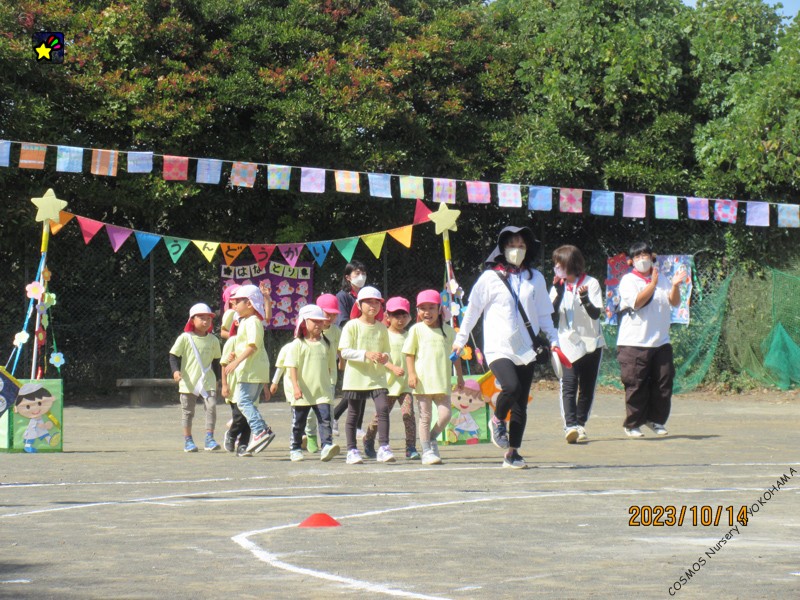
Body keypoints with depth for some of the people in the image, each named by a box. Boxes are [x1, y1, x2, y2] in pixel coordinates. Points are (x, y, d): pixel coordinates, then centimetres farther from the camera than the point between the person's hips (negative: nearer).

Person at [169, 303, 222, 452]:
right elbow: (173, 355, -3)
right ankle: (188, 440, 17)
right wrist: (175, 370, -18)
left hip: (208, 382, 2)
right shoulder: (185, 338, -5)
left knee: (211, 407, -13)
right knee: (188, 411, 6)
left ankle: (209, 438, -8)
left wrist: (216, 379, 18)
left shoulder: (213, 340, 5)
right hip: (188, 382, -2)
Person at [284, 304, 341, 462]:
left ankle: (327, 446, -22)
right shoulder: (298, 344, -4)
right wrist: (295, 386, -16)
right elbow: (292, 366, -8)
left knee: (325, 419, -13)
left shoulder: (326, 344, 7)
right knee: (299, 422, 9)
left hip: (322, 392, 2)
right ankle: (295, 449, 22)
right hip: (303, 393, -2)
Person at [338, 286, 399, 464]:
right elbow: (344, 352, -11)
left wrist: (385, 358, -10)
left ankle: (384, 448, -11)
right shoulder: (352, 325, -4)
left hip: (377, 377, 3)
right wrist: (366, 354, -23)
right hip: (356, 377, -3)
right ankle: (352, 450, 12)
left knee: (383, 408, -13)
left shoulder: (382, 327, 9)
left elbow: (386, 351, 14)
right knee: (354, 413, 4)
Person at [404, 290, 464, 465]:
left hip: (442, 381, 2)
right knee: (425, 416, 0)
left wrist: (460, 377, 16)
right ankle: (426, 451, 9)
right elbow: (409, 353, 2)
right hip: (423, 380, -2)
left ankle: (432, 438, 21)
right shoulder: (417, 330, 1)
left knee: (445, 414, -6)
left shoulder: (448, 330, 8)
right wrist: (411, 374, -9)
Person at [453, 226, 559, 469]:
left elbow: (544, 314, 17)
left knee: (521, 404, 4)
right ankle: (497, 420, 5)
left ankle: (512, 452, 13)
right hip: (498, 347, -4)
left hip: (525, 349, 4)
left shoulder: (535, 278, 10)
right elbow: (472, 310, 7)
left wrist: (553, 339, 8)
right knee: (512, 387, -26)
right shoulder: (490, 277, 0)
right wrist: (460, 339, 11)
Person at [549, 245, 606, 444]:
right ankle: (570, 426, -27)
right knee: (569, 385, -15)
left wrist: (584, 299, -27)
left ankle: (580, 424, 18)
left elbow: (596, 314, -9)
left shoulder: (591, 283, 0)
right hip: (568, 344, 0)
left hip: (591, 344, 0)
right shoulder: (557, 288, 7)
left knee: (587, 387, 5)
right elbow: (552, 317, -3)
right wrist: (559, 292, -12)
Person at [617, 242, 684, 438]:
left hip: (660, 342, 5)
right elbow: (637, 302, -15)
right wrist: (653, 283, -18)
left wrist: (675, 286, -12)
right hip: (634, 343, -5)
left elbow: (674, 302, 6)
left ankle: (655, 419, 19)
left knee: (663, 382, 4)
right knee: (636, 385, -4)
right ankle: (632, 424, 6)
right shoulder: (628, 280, -1)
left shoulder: (662, 281, 15)